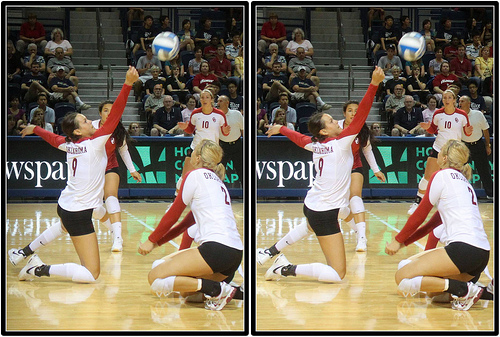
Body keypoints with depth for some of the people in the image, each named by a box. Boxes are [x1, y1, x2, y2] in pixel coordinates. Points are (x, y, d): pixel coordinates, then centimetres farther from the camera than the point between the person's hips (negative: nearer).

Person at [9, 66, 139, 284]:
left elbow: (52, 138, 26)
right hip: (80, 214, -9)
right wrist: (128, 84, -30)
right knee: (91, 274, -11)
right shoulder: (94, 143, -15)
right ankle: (40, 270, -17)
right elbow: (114, 116, -24)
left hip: (64, 206, 9)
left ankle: (24, 252, 52)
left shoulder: (68, 145, 4)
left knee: (66, 225, 48)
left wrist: (34, 129, 47)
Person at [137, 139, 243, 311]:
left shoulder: (196, 175, 3)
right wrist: (158, 242, 38)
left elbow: (173, 214, 6)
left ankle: (218, 290, -19)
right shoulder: (217, 181, 27)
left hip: (217, 247, -9)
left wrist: (151, 241, 17)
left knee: (155, 279, -10)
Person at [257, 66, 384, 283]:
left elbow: (298, 138, 24)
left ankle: (272, 251, 50)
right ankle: (287, 269, -13)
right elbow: (360, 116, -25)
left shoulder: (314, 145, 2)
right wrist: (374, 85, -31)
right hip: (325, 214, -9)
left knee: (311, 225, 47)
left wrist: (280, 129, 44)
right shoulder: (340, 143, -17)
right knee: (338, 275, -9)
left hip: (310, 205, 9)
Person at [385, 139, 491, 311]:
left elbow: (420, 215, 4)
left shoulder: (443, 175, 2)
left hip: (464, 248, -9)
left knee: (403, 279, -11)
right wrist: (404, 242, 32)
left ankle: (465, 290, -19)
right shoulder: (463, 180, 26)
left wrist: (398, 240, 16)